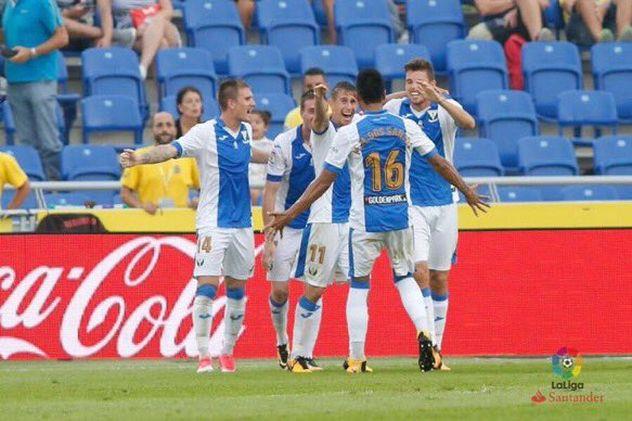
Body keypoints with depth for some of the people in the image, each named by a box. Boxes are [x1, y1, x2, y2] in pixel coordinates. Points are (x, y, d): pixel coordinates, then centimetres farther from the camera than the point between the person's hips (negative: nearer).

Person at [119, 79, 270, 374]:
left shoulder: (246, 131, 8)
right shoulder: (205, 133, -12)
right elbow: (172, 150, -24)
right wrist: (140, 158, -41)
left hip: (242, 224, 6)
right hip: (213, 224, -6)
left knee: (237, 288, 10)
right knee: (207, 286, -12)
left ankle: (227, 353, 22)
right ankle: (204, 357, -8)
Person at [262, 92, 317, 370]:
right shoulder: (283, 144, -12)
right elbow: (270, 192, -10)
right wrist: (269, 239, -14)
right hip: (287, 226, -1)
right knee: (279, 290, -1)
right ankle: (282, 343, 23)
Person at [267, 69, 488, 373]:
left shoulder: (349, 134, -8)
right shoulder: (406, 127, 0)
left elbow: (324, 181, -7)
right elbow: (439, 163, 8)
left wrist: (289, 215, 0)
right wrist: (467, 192, 24)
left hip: (365, 222, -3)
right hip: (401, 218, 3)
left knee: (358, 286, 9)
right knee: (404, 277, 19)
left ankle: (356, 359, 10)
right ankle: (423, 332, -5)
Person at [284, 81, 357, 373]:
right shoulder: (325, 130, -6)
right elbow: (320, 118, -28)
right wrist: (319, 97, -51)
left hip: (353, 220, 5)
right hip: (325, 219, -5)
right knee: (314, 290, -2)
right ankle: (299, 354, 6)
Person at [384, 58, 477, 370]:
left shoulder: (445, 108, -4)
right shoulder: (394, 109, -1)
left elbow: (469, 124, -23)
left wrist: (438, 98, -38)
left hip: (444, 203, 1)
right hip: (410, 204, -1)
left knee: (440, 280, 8)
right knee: (420, 271, -16)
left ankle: (435, 349, 18)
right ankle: (428, 345, -18)